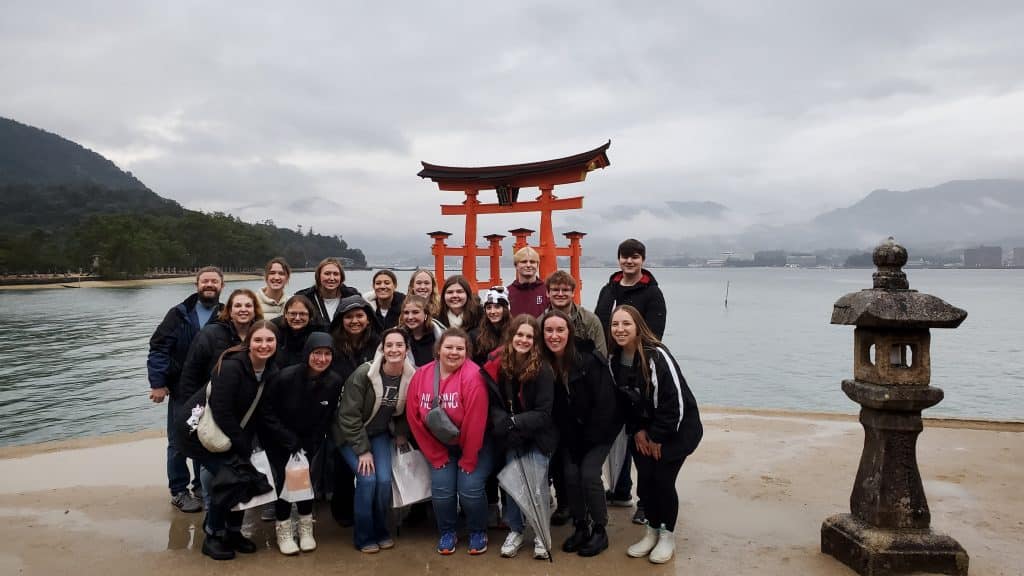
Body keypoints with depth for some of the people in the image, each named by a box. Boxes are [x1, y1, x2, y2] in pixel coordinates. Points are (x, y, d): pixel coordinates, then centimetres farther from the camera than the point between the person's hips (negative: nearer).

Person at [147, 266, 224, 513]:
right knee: (179, 442, 7)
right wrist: (158, 383, -12)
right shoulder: (179, 314, -4)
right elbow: (158, 348, -6)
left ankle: (202, 487, 28)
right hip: (182, 390, -1)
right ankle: (179, 492, 20)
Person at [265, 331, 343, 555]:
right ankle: (283, 528, 5)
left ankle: (305, 527, 9)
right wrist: (289, 445, -12)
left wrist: (309, 447, -8)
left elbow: (325, 421, -4)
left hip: (308, 441, 2)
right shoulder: (286, 377, -26)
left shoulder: (335, 382, -15)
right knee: (285, 477, -15)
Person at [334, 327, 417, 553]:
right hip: (352, 435, -3)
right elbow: (349, 415, -21)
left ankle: (381, 531, 13)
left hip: (380, 434, 3)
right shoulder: (364, 373, -26)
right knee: (367, 479, -18)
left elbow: (407, 411, 5)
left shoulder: (412, 376, -14)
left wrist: (401, 433, 0)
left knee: (384, 480, -12)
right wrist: (363, 450, -20)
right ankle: (364, 536, 3)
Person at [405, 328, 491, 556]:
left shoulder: (472, 376, -24)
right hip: (440, 446, 3)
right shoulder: (421, 376, -10)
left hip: (474, 446, -3)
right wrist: (436, 455, -7)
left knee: (470, 488, -14)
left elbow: (475, 423, -23)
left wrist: (468, 460, -17)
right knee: (441, 488, -9)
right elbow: (414, 418, -6)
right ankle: (447, 532, 18)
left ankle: (478, 532, 15)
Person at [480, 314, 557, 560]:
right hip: (511, 437, 2)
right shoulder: (497, 365, -9)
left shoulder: (542, 369, -16)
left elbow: (544, 412, -15)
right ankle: (515, 530, 16)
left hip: (538, 434, -2)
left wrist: (516, 423, -26)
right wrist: (505, 424, -23)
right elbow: (493, 404, -5)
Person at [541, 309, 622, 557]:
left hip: (599, 428, -4)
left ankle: (600, 531, 6)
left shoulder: (589, 360, -25)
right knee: (570, 473, -6)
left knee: (589, 473, -13)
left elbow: (605, 402, -21)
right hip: (569, 432, 4)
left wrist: (589, 438, -16)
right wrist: (568, 440, -3)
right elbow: (551, 407, 0)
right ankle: (580, 527, 16)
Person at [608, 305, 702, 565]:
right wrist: (637, 430, 0)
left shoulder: (657, 356, -26)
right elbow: (623, 398, 7)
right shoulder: (614, 359, -6)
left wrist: (658, 437, -16)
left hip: (678, 427, -5)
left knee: (663, 479, -7)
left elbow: (675, 401, -24)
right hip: (644, 429, 5)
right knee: (644, 479, 1)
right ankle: (652, 530, 23)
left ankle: (667, 535, 14)